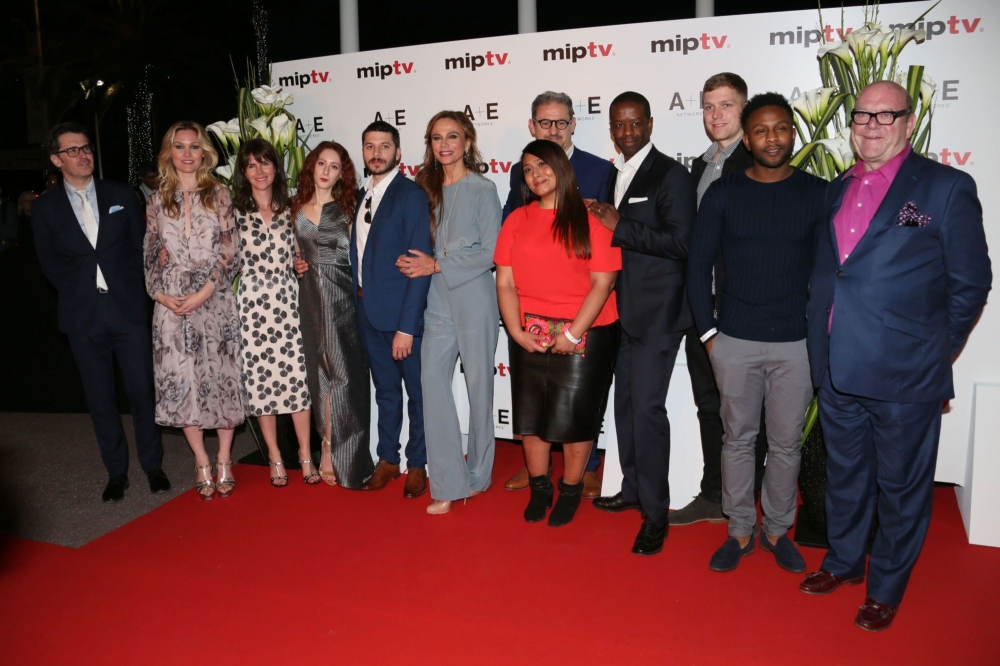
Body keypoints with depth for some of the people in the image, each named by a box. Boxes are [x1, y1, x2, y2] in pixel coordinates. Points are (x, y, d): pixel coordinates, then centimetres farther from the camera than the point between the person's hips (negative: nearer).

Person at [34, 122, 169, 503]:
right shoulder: (45, 207, 5)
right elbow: (49, 263, 10)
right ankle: (116, 472, 20)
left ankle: (153, 466, 17)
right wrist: (77, 293, 2)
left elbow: (140, 247, 8)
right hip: (83, 316, 0)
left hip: (128, 309, 0)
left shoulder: (121, 196, 6)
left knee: (142, 390, 2)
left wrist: (131, 290, 2)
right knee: (100, 398, 7)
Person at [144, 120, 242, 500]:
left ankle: (224, 463, 15)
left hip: (214, 301, -2)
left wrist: (205, 292, -12)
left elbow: (229, 252, -3)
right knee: (181, 382, 2)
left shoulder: (219, 195, 3)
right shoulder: (157, 201, 9)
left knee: (221, 378, 2)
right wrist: (160, 294, -5)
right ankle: (202, 465, 15)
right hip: (172, 305, 2)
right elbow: (151, 255, 10)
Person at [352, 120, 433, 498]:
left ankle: (418, 464, 24)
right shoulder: (362, 196, 10)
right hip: (369, 311, 6)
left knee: (417, 391, 8)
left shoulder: (411, 195, -11)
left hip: (402, 312, -6)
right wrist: (359, 302, 2)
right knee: (385, 389, 18)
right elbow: (359, 254, 12)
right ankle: (388, 459, 32)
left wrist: (406, 326, -19)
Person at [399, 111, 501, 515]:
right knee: (432, 379, -5)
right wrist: (417, 262, 1)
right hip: (438, 299, 5)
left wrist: (436, 265, -12)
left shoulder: (483, 190, -4)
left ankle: (478, 473, 23)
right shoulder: (429, 188, 13)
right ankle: (448, 483, 2)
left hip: (474, 297, -5)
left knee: (478, 382, 5)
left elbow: (490, 252, -9)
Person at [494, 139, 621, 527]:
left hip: (585, 335, -3)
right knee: (530, 412, 12)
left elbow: (603, 281, -11)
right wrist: (516, 331, -10)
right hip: (529, 336, 4)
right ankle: (538, 488, 31)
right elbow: (505, 281, 2)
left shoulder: (591, 218, -5)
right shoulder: (516, 220, 6)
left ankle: (570, 491, 25)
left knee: (575, 415, 4)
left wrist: (573, 334, -16)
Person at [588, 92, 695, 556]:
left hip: (656, 312, -8)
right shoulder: (614, 174, 15)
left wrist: (619, 226, -19)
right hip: (622, 309, 8)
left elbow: (680, 242, -18)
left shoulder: (670, 175, -9)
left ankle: (655, 513, 4)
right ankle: (633, 489, 32)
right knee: (625, 403, 15)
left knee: (647, 407, -8)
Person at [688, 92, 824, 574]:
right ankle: (739, 531, 26)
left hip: (796, 344, 0)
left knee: (786, 443, 10)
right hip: (735, 342, 0)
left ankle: (777, 530, 29)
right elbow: (699, 265, 3)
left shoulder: (818, 193, 1)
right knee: (738, 439, 10)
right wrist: (707, 332, 0)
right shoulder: (722, 194, 1)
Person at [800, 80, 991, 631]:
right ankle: (844, 562, 41)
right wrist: (819, 337, 7)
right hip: (836, 372, 5)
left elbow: (970, 282, -3)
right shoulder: (835, 191, 10)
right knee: (844, 475, 20)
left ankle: (885, 590, 30)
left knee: (901, 486, 11)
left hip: (905, 377, -4)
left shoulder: (947, 187, -5)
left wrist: (935, 349, -3)